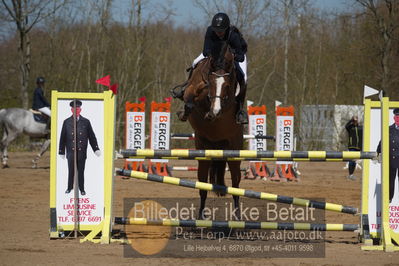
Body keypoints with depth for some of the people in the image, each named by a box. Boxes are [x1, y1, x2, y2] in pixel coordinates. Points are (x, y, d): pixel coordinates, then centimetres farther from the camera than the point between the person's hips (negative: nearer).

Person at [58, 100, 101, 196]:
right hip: (71, 151, 0)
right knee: (71, 171, 2)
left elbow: (92, 137, 6)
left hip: (82, 151, 0)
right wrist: (61, 151, 4)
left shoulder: (86, 122, 5)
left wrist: (96, 149, -1)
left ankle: (82, 189, 14)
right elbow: (63, 137, 6)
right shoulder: (67, 122, 5)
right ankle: (70, 188, 16)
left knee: (81, 171, 4)